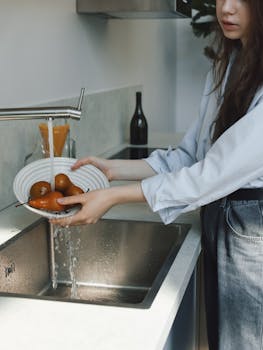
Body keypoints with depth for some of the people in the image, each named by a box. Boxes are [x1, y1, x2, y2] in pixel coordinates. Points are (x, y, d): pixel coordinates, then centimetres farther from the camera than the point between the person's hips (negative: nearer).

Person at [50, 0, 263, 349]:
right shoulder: (227, 65, 5)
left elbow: (218, 172, -24)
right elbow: (191, 155, 7)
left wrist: (114, 196, -20)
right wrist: (114, 169, -1)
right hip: (218, 218, 7)